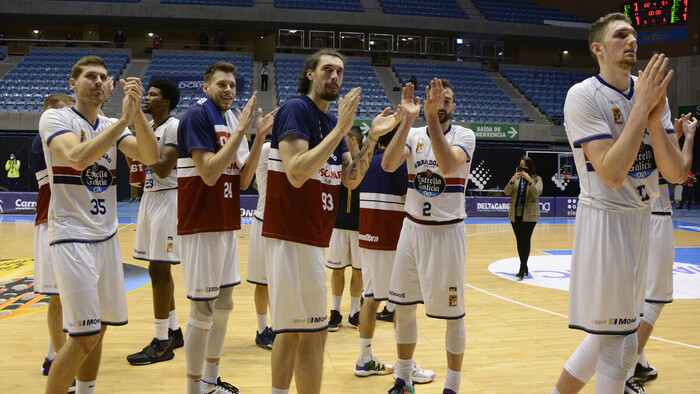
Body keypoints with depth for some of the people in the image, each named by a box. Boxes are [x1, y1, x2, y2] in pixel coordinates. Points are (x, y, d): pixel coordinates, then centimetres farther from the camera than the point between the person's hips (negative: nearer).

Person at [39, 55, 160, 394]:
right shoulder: (55, 118, -6)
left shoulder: (112, 127, 11)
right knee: (85, 337, -10)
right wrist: (124, 120, -25)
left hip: (107, 237, 7)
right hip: (71, 237, -6)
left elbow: (150, 157, -6)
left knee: (98, 328, 14)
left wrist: (137, 111, -18)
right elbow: (77, 158, -26)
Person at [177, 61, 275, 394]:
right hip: (201, 226, -8)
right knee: (203, 310, -3)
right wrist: (241, 130, -20)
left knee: (223, 304, 14)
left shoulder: (233, 122, 13)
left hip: (226, 225, 8)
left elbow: (242, 181, 8)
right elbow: (209, 173, -22)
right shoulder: (197, 116, -11)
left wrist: (260, 137, -1)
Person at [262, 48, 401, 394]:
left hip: (309, 236, 9)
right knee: (312, 332, -4)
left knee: (292, 330, 16)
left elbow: (351, 180, 11)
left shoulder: (331, 121, 15)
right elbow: (297, 174, -24)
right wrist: (341, 128, -22)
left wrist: (372, 137, 0)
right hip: (294, 235, -9)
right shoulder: (295, 109, -11)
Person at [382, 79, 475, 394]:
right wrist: (409, 119, -22)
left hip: (447, 232, -3)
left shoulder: (463, 135, -5)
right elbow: (388, 164, -16)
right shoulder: (414, 134, 4)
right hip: (412, 228, 4)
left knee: (453, 315, 3)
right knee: (403, 307, 9)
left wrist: (432, 118, -29)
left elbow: (448, 165, -27)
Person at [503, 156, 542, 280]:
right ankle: (524, 268, 18)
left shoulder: (536, 179, 2)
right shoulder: (516, 178, 9)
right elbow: (507, 192, -3)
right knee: (519, 241, 7)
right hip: (515, 214, 4)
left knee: (525, 240, -11)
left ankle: (522, 270, -11)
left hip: (529, 215, -4)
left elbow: (537, 192, -14)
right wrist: (513, 180, -18)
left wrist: (529, 180, -25)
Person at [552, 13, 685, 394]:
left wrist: (655, 118, -15)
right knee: (619, 341, -2)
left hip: (641, 218, 7)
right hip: (605, 219, -7)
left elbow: (675, 173, 0)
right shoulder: (583, 96, -13)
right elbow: (612, 174, -24)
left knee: (613, 333, 16)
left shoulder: (652, 92, 6)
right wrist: (641, 107, -20)